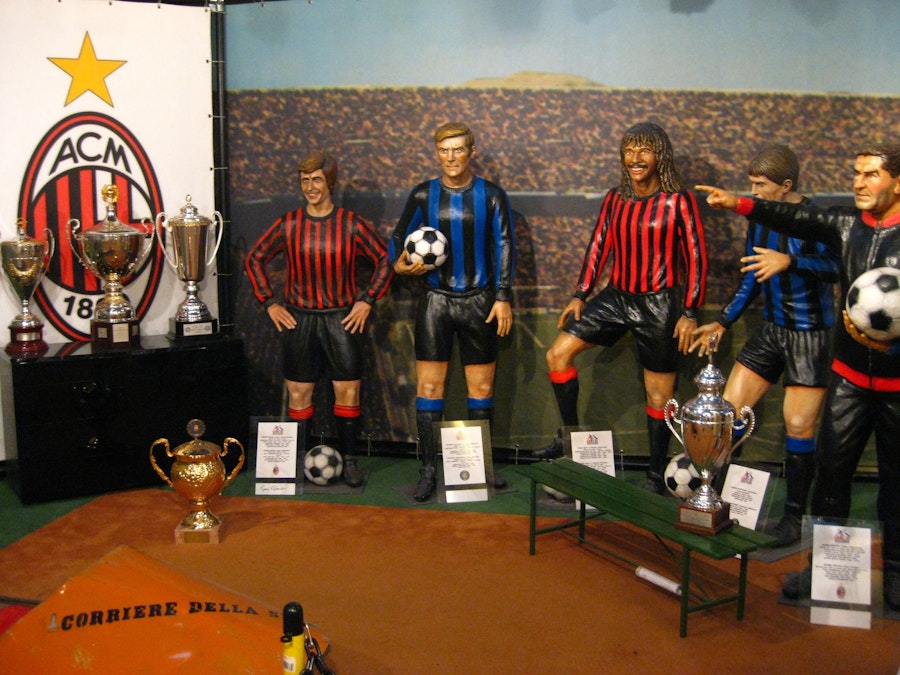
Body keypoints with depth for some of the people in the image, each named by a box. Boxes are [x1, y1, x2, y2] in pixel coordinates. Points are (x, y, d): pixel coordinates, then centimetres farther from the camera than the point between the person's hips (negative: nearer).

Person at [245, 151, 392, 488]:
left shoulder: (351, 224, -2)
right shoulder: (288, 225, 2)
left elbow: (384, 259, 5)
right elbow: (254, 259, 11)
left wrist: (368, 300, -3)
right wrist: (269, 303, 4)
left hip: (342, 317, -1)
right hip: (298, 318, 1)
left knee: (348, 390, -1)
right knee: (299, 392, 4)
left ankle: (349, 461, 10)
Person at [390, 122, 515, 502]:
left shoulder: (491, 196, 2)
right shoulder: (423, 195, 5)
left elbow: (504, 246, 2)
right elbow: (399, 237, 12)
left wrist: (503, 296, -5)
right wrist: (399, 264, -9)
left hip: (479, 300, 0)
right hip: (435, 299, 1)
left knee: (482, 387, 5)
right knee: (429, 385, -2)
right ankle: (428, 469, 6)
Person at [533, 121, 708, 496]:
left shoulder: (678, 201, -9)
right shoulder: (615, 199, 6)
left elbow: (696, 258, -9)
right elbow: (598, 247, 10)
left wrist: (690, 313, -12)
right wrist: (580, 295, 3)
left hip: (660, 304, -5)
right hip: (617, 296, 5)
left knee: (659, 394, 4)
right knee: (558, 352, -3)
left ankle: (656, 475, 18)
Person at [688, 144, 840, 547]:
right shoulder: (759, 220, 6)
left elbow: (836, 268, -27)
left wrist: (789, 261, -40)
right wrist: (722, 323, 14)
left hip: (811, 336, -6)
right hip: (771, 330, 7)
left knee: (799, 426, -2)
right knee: (729, 408, 2)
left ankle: (794, 519, 11)